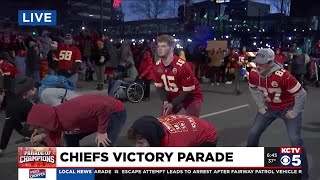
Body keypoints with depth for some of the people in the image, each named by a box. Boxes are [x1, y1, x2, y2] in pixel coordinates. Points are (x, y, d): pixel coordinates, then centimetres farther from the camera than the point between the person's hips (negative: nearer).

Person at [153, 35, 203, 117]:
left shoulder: (182, 66, -30)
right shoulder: (157, 66, -12)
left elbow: (188, 91, -23)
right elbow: (159, 87, -1)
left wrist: (173, 104, -26)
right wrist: (165, 101, -19)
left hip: (191, 97, -5)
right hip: (172, 97, 5)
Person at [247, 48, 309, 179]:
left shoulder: (283, 75, -37)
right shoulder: (253, 74, -18)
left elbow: (301, 94, -26)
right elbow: (253, 89, 6)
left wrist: (295, 113, -16)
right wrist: (261, 105, 3)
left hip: (288, 108, -5)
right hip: (269, 108, 5)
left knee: (295, 139, -12)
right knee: (254, 133, 3)